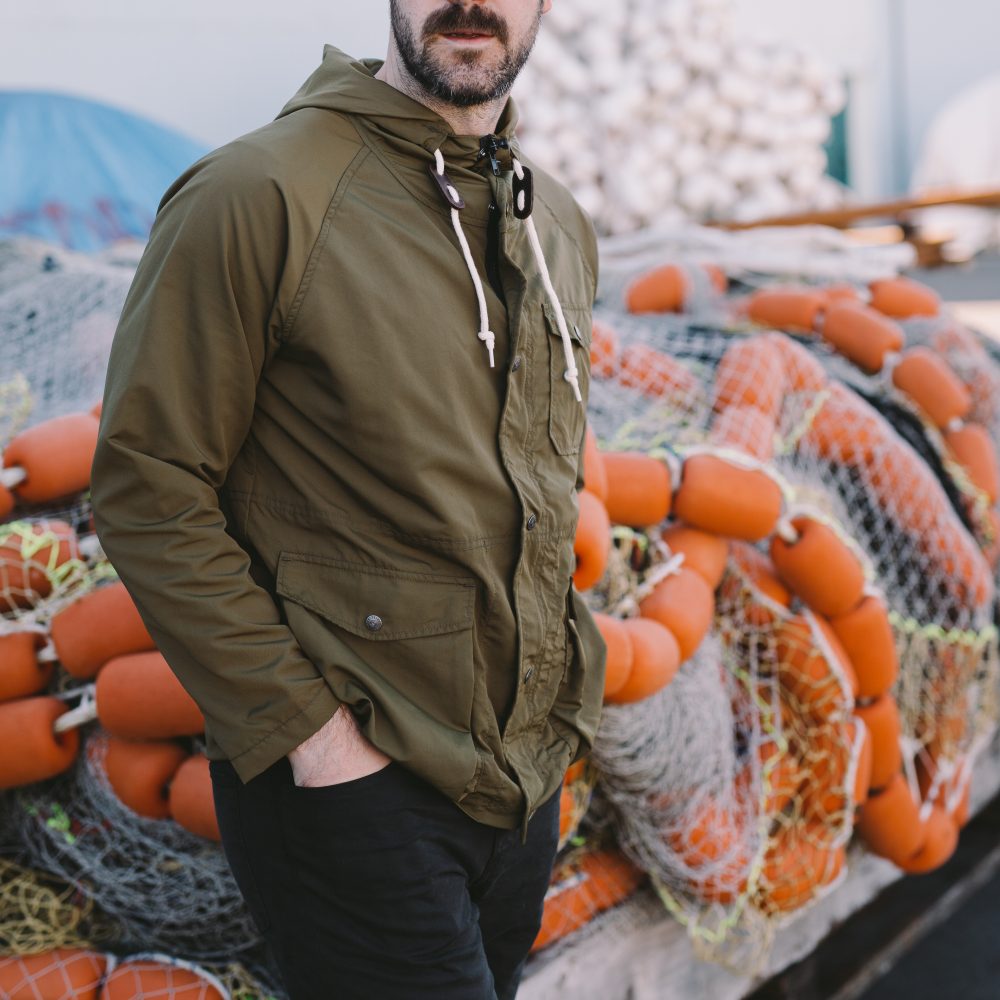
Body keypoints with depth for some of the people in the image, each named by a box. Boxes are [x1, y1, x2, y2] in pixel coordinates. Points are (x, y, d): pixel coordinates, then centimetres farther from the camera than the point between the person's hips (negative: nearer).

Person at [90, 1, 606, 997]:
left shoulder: (561, 226, 8)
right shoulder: (255, 195, -14)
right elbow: (148, 494, -15)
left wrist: (553, 682, 11)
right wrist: (307, 729, -17)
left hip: (527, 772, 7)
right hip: (351, 778, -7)